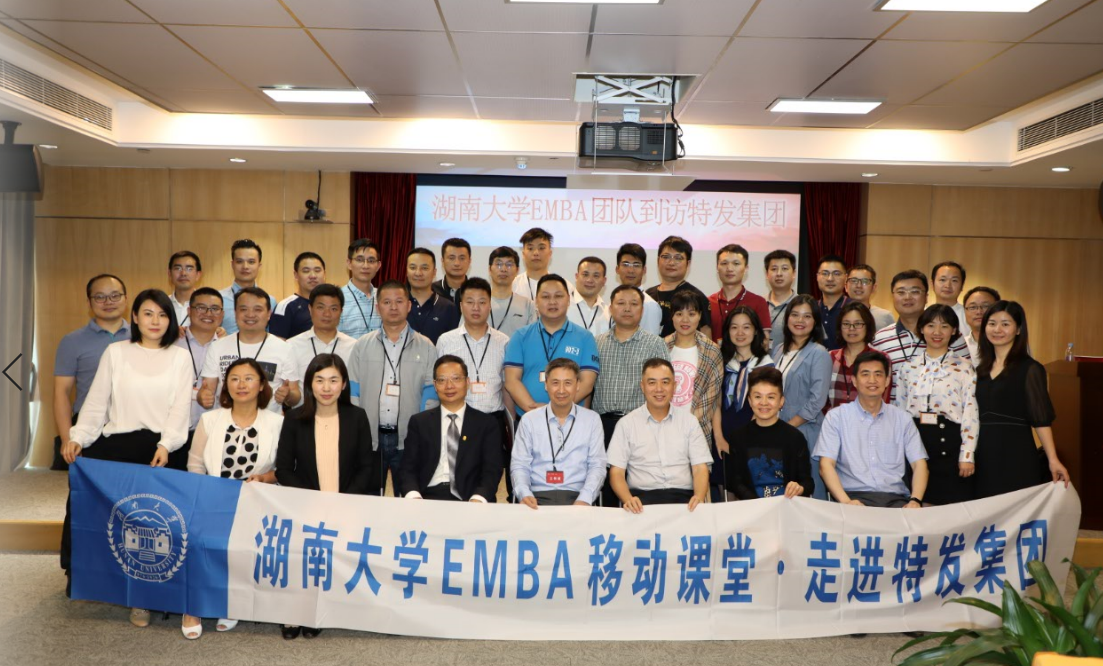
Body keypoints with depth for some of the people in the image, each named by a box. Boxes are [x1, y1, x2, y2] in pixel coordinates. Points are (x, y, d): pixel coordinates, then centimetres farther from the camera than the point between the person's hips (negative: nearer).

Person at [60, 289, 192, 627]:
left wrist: (166, 444, -11)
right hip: (115, 442, 2)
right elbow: (96, 402, 8)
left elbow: (181, 407, 1)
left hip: (157, 447, -2)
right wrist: (77, 437, -3)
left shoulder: (180, 357, 8)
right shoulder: (116, 352, 11)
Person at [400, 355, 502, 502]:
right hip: (428, 498, 1)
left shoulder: (487, 424, 9)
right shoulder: (419, 422, 14)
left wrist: (478, 499, -19)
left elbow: (492, 470, 1)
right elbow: (408, 468, 8)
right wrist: (414, 496, -13)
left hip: (467, 501, 0)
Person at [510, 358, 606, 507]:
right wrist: (524, 494, -14)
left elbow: (597, 465, 3)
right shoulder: (529, 419, 8)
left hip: (576, 497, 0)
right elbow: (519, 465, 5)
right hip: (538, 496, 0)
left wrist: (584, 499, -13)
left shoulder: (592, 419, 8)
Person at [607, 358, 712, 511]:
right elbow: (616, 472, 2)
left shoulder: (689, 421, 12)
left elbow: (700, 468, 6)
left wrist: (699, 497, -16)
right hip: (642, 497, -2)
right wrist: (628, 499, -19)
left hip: (683, 496, 2)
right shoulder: (627, 423, 8)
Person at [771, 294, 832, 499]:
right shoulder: (779, 350, 13)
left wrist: (788, 426, -12)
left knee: (808, 490, 0)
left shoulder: (819, 354, -7)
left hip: (806, 431, -6)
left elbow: (817, 401, -13)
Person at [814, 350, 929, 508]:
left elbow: (919, 464, 9)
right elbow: (826, 465, -2)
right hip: (855, 496, -3)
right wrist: (845, 501, -19)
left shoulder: (902, 419, 17)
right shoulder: (836, 417, 8)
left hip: (895, 498, 3)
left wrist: (915, 500, -11)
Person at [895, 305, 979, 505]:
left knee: (951, 504, -1)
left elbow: (970, 413, -4)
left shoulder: (963, 367, 1)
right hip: (915, 440, 3)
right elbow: (900, 409, 13)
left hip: (949, 441, -3)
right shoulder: (910, 367, 10)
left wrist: (967, 456, -9)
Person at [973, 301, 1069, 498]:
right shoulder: (982, 369, 11)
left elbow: (1040, 418, -10)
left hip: (1016, 453, -5)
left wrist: (1052, 459, -17)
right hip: (984, 453, 5)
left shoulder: (1030, 369, -5)